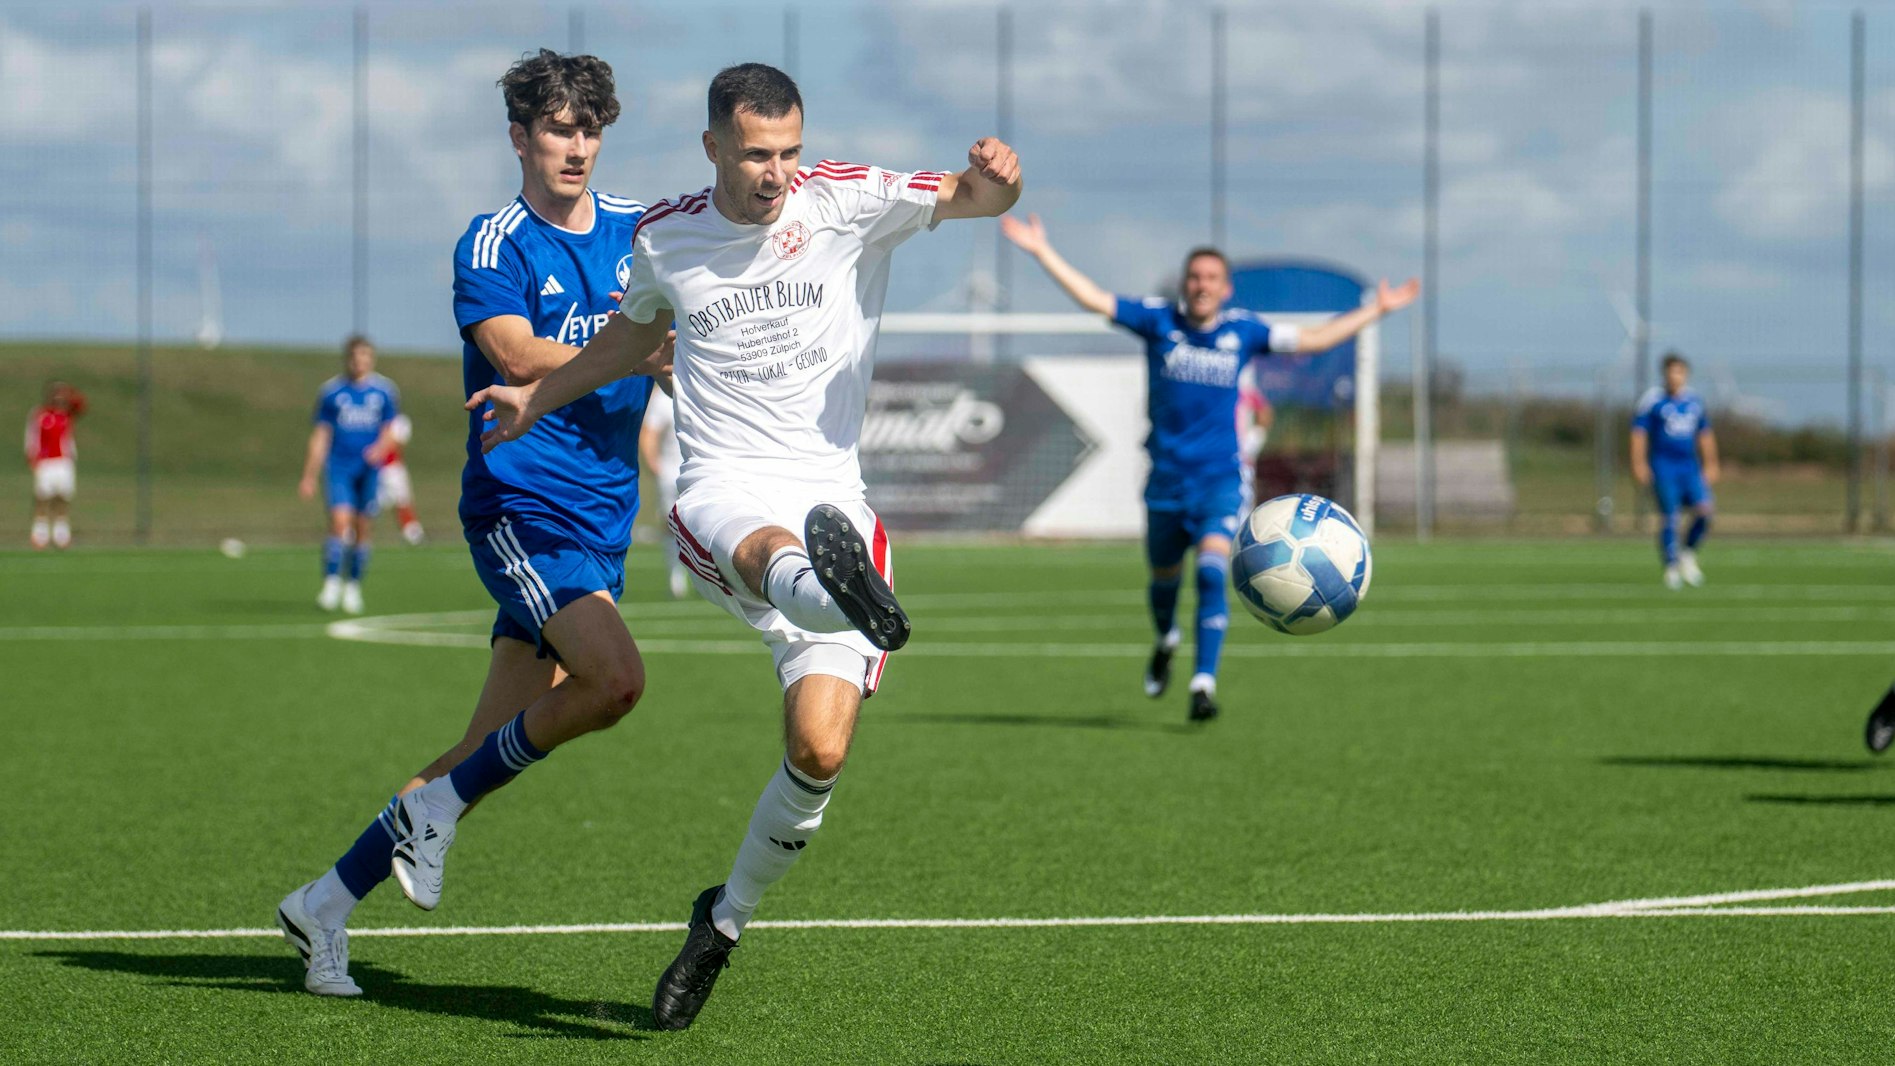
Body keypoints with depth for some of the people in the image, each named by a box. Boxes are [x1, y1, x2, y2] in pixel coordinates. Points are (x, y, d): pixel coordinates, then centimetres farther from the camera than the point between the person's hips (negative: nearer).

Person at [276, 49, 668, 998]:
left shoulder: (638, 230, 12)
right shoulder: (492, 245, -5)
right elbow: (519, 356, -19)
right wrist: (635, 351, -25)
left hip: (601, 525, 6)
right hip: (521, 508, -6)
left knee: (489, 757, 5)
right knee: (615, 678, -27)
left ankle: (326, 903, 18)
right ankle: (442, 804, -6)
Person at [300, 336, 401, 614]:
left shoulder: (385, 391, 6)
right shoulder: (331, 391, 3)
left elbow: (389, 431, 12)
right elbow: (320, 436, 6)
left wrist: (380, 448, -12)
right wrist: (309, 477, 4)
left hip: (370, 470, 1)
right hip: (338, 467, -1)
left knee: (363, 529, 2)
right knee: (340, 521, -17)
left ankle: (353, 588, 15)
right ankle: (332, 583, -14)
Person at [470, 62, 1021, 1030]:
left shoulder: (848, 201, 1)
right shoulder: (664, 236, 9)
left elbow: (973, 197, -10)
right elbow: (635, 331, 30)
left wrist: (991, 178, -34)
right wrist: (537, 399, 40)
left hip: (833, 501, 0)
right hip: (723, 489, 0)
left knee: (819, 750, -9)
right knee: (772, 549, -41)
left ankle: (726, 917, 16)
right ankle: (834, 591, -79)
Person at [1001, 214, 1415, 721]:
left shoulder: (1243, 330, 1)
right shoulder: (1158, 319, -1)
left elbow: (1312, 339, 9)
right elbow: (1093, 298, -3)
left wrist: (1376, 310, 9)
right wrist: (1041, 251, -8)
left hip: (1221, 478, -1)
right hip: (1167, 477, 1)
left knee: (1212, 572, -20)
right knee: (1164, 578, 14)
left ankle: (1204, 684, -21)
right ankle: (1166, 641, 48)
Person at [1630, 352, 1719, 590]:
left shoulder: (1695, 400, 10)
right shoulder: (1652, 399, -4)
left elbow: (1705, 434, 20)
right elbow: (1639, 432, -4)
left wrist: (1710, 465, 19)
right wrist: (1639, 464, -9)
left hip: (1690, 466, 4)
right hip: (1662, 466, -4)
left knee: (1704, 509, -13)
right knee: (1670, 517, -8)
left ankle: (1688, 554, 10)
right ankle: (1671, 568, 5)